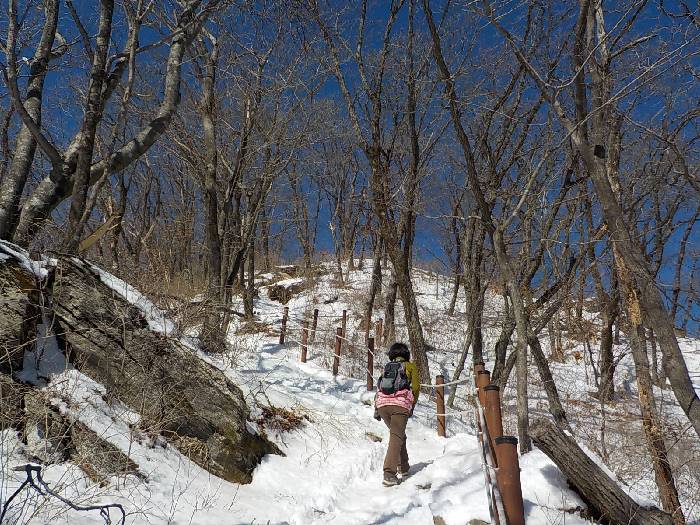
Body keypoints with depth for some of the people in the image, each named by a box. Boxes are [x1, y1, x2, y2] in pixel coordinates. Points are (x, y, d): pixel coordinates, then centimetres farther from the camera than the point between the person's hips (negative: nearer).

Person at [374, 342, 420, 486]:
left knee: (398, 434, 25)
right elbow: (416, 388, 12)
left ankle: (403, 466, 28)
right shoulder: (410, 366, 19)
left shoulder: (387, 367, 27)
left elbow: (379, 388, 19)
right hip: (401, 404, -4)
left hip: (382, 404, 4)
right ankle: (389, 473, -24)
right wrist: (412, 406, 22)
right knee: (396, 438, -10)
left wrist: (376, 409, 17)